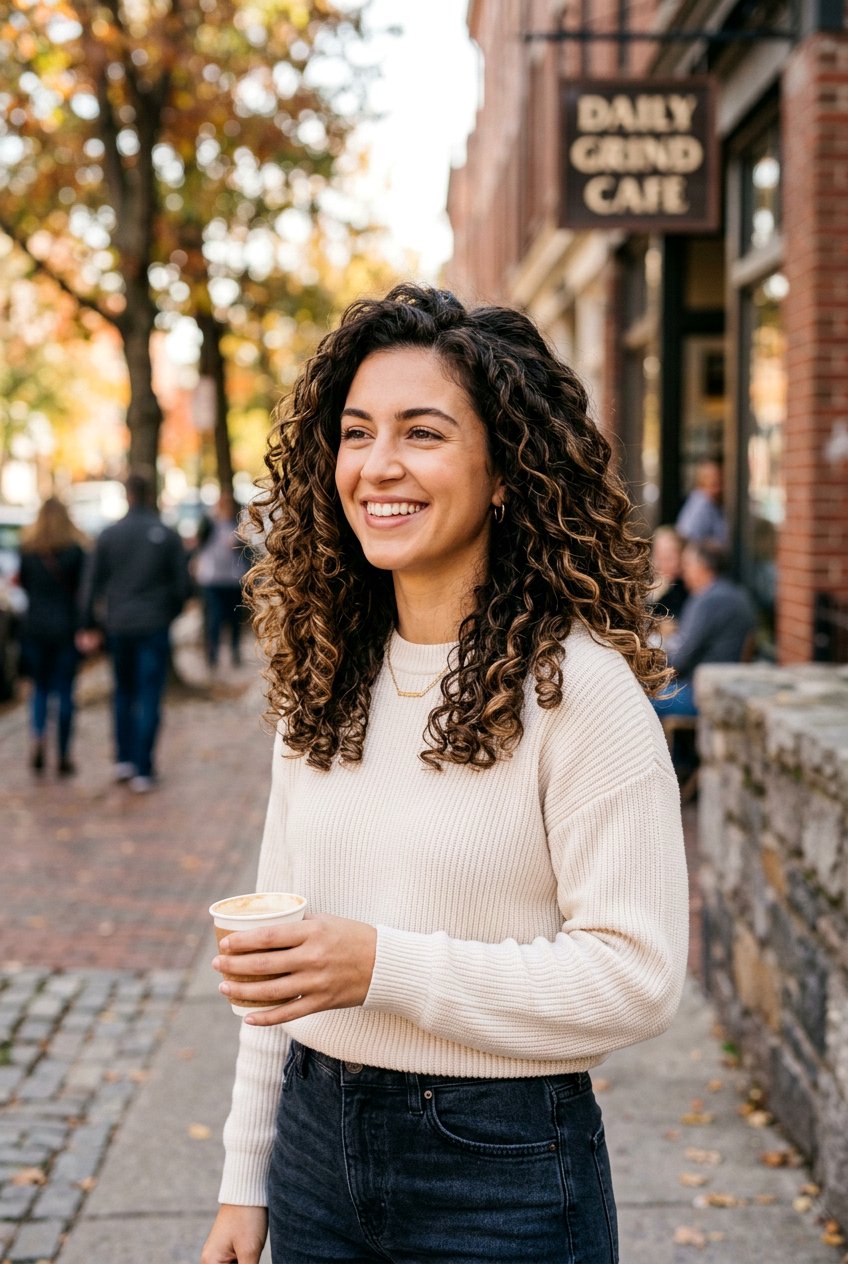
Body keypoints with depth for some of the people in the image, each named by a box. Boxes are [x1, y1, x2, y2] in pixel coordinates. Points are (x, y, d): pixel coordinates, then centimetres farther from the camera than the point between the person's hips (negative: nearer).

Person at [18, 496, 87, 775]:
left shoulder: (27, 549, 0)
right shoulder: (75, 549, -6)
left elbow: (23, 583, 8)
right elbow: (82, 588, -7)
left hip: (34, 627, 2)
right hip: (66, 627, -2)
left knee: (40, 687, 14)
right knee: (64, 691, 5)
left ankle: (38, 736, -12)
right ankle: (64, 757, 8)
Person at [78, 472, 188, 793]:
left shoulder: (108, 535, 0)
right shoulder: (168, 536, -4)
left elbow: (92, 583, 2)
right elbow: (181, 583, -2)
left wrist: (89, 625, 9)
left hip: (118, 626, 2)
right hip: (154, 626, -2)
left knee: (124, 693, 19)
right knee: (149, 699, 0)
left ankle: (123, 760, 17)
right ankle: (143, 771, -3)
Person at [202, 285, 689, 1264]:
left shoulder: (577, 687, -14)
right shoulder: (323, 676, 4)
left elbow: (637, 974, -18)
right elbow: (276, 952, 8)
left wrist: (383, 966, -26)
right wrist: (245, 1183, 9)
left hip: (503, 1169, -5)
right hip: (314, 1141, 5)